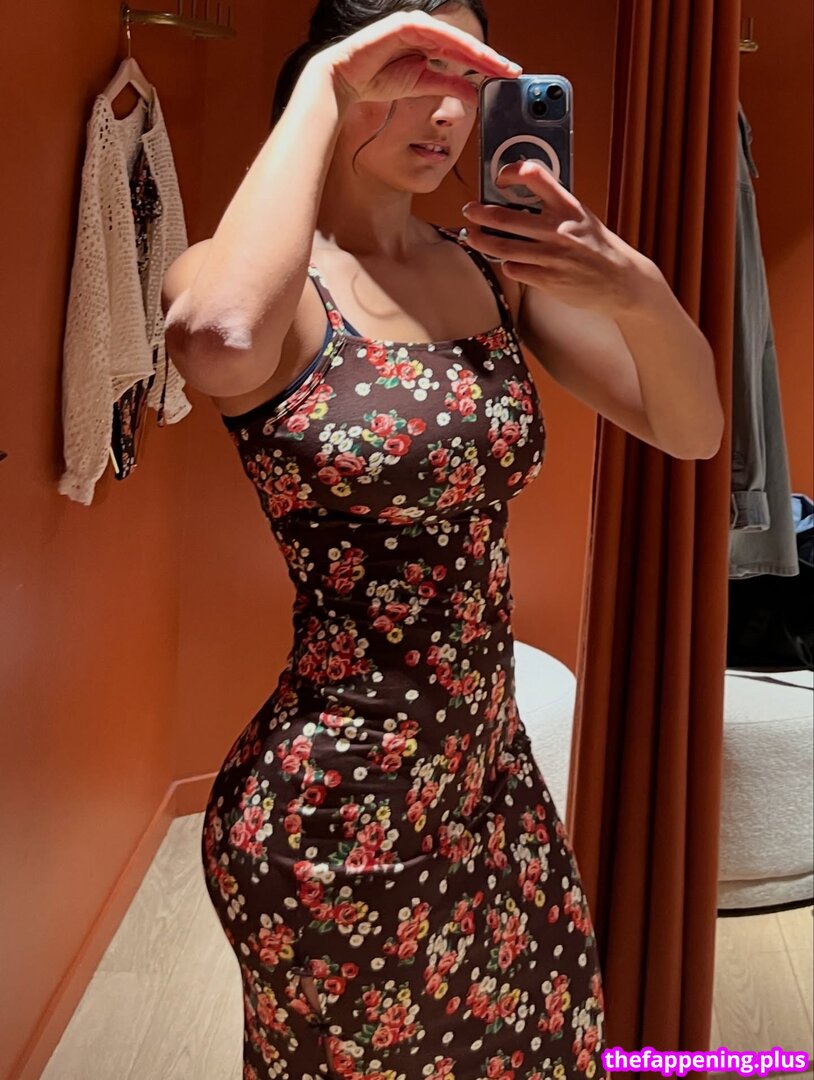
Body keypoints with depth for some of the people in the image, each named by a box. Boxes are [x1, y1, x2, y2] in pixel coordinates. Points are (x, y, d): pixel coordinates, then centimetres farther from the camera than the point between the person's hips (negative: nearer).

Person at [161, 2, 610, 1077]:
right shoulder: (254, 278, -13)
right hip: (340, 802, -6)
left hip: (494, 772, 6)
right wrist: (322, 91, -25)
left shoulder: (488, 272, 3)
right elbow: (220, 342, -39)